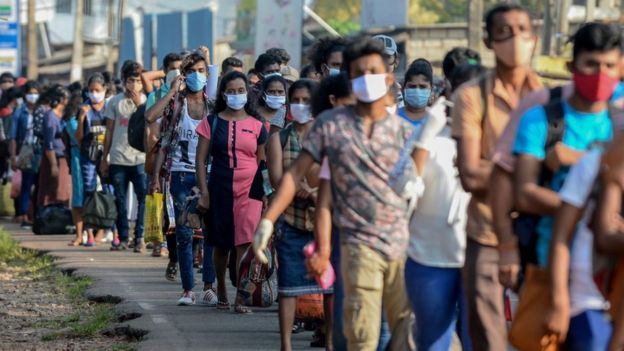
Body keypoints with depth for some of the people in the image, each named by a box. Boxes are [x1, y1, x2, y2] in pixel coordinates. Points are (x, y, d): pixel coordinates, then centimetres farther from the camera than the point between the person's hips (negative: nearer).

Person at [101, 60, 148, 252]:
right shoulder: (115, 102, 8)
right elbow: (109, 132, 12)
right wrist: (104, 158, 12)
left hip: (140, 158, -2)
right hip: (118, 159, 2)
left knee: (143, 198, -10)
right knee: (120, 200, 5)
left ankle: (140, 237, -6)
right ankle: (123, 239, 13)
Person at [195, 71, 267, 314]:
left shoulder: (256, 126, 7)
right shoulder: (212, 122, 5)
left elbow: (262, 162, 11)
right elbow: (201, 159, 3)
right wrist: (204, 192, -4)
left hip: (249, 191, -1)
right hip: (219, 190, 1)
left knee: (245, 243, -13)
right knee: (221, 244, 12)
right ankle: (221, 291, 31)